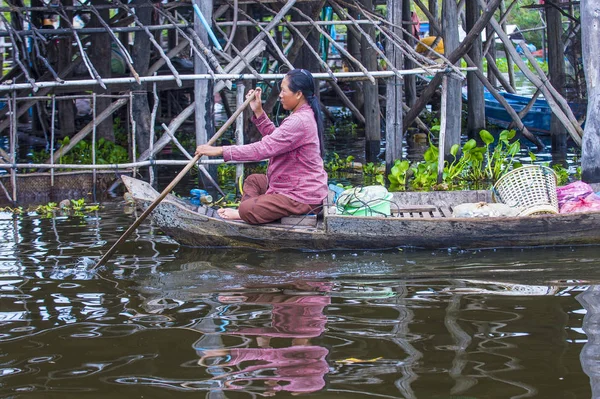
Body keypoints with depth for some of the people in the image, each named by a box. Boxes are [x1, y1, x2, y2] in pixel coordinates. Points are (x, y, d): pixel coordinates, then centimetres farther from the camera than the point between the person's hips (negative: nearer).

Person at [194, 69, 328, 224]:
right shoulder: (305, 115, 8)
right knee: (253, 180, 24)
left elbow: (263, 149, -28)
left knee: (247, 209, -23)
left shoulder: (299, 121, -26)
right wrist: (258, 112, 7)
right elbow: (275, 138, 17)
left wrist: (220, 151, -25)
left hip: (303, 197, -11)